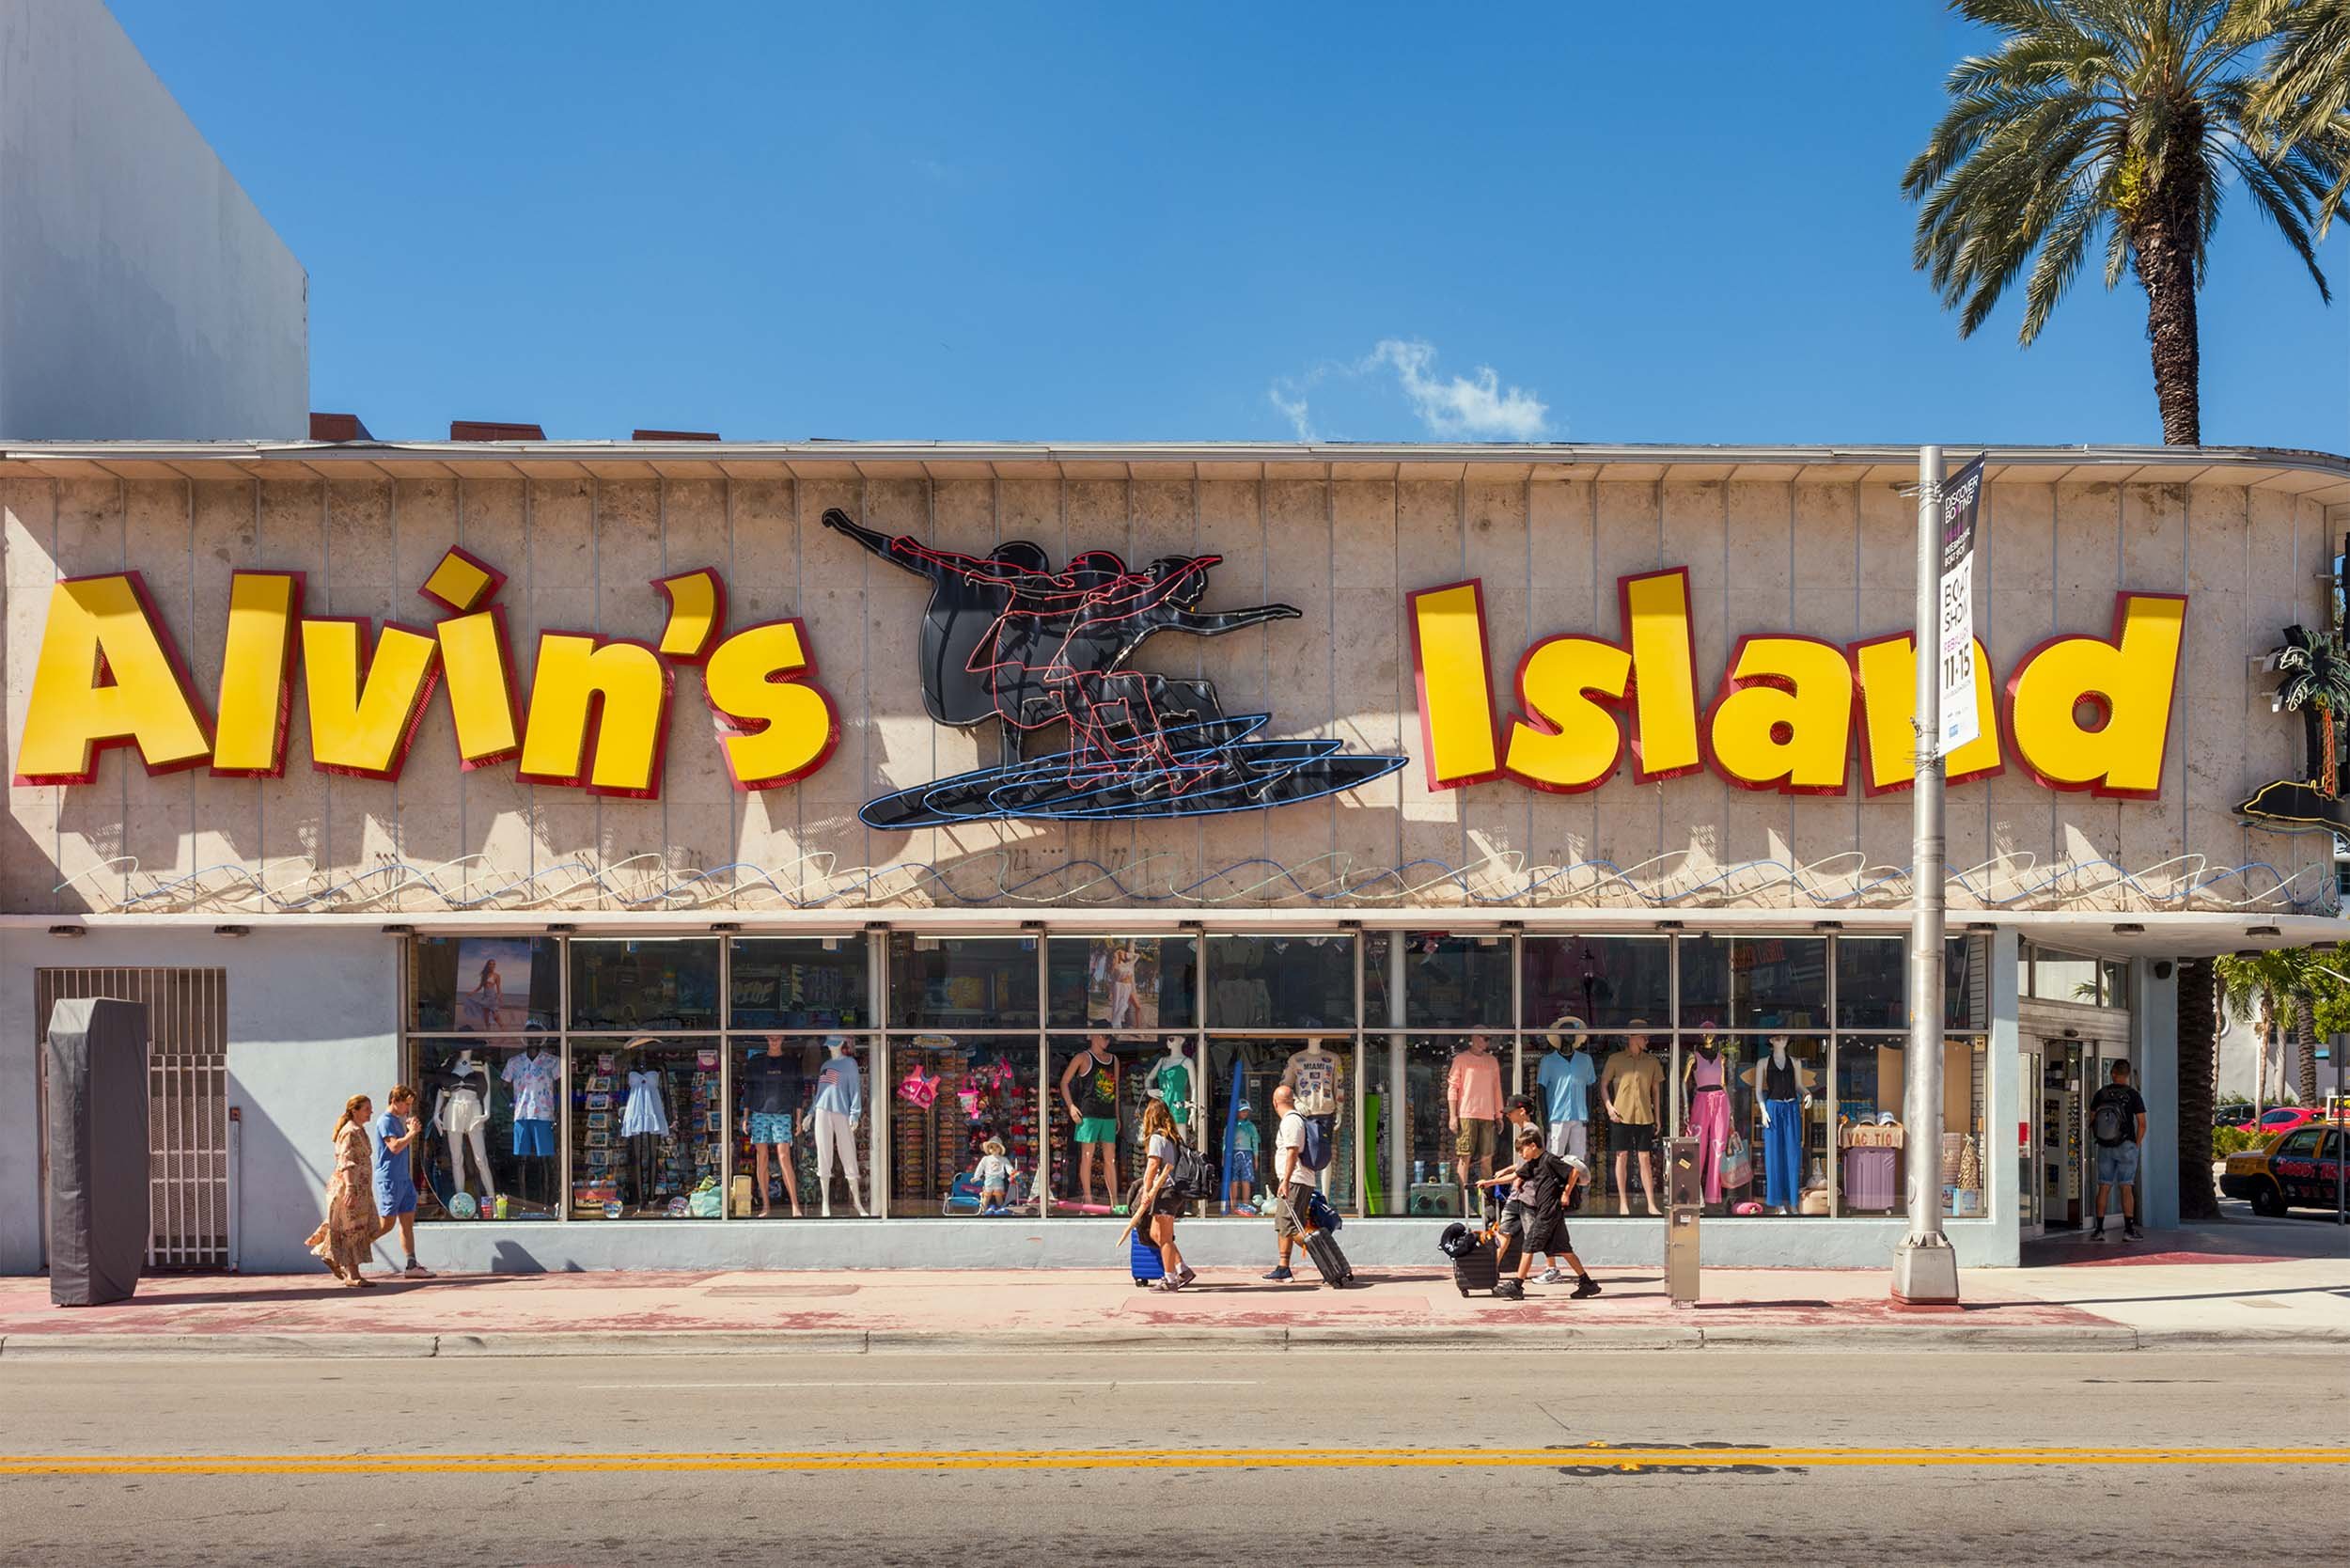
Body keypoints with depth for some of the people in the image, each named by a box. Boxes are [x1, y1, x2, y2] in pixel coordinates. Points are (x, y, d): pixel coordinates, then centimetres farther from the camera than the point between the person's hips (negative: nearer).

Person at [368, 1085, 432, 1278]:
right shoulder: (385, 1121, -11)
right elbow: (395, 1147, -21)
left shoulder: (398, 1121, 18)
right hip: (390, 1179, -9)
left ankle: (412, 1266, 4)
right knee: (386, 1224, -6)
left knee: (408, 1223, 5)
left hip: (404, 1178, 9)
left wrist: (412, 1131, 10)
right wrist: (412, 1132, -11)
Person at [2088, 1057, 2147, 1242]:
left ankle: (2099, 1229, 4)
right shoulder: (2133, 1095, -5)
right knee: (2126, 1188, 1)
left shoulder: (2101, 1094, 2)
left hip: (2104, 1148, 2)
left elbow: (2092, 1121, 4)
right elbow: (2142, 1124, -6)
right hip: (2126, 1146, -2)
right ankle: (2129, 1229, 0)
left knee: (2103, 1188, 5)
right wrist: (2137, 1144, 4)